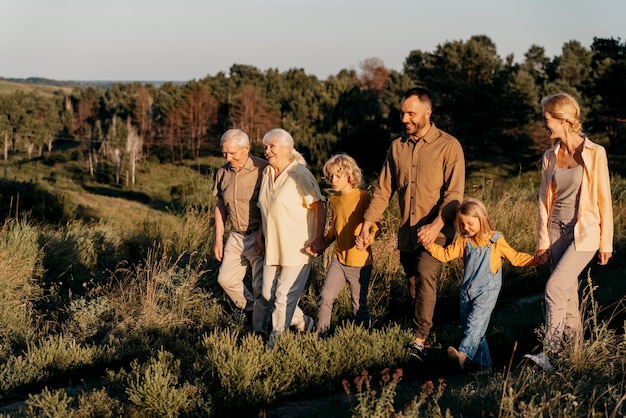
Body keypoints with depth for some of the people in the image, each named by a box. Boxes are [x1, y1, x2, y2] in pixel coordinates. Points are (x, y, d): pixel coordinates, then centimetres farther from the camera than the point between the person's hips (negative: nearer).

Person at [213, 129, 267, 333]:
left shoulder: (263, 170, -17)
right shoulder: (223, 173, 3)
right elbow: (220, 207, 14)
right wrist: (218, 239, 13)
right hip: (236, 236, 7)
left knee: (261, 288, -2)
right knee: (226, 278, 13)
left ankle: (259, 330, 12)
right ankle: (251, 309, 36)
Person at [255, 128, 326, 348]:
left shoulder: (300, 175, -14)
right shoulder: (267, 173, 9)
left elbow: (319, 206, -16)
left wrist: (318, 239, -21)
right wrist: (260, 234, 17)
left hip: (297, 248, -8)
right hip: (272, 247, 8)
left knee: (284, 297, -4)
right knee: (268, 294, 11)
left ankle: (275, 345, 7)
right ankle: (303, 323, 31)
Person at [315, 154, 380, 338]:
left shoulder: (363, 197, -11)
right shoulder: (333, 200, 8)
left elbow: (375, 227, -12)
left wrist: (366, 239, -32)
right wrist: (321, 244, 7)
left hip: (360, 262, -5)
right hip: (339, 259, 5)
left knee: (359, 306, 5)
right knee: (325, 298, -8)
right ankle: (321, 336, 3)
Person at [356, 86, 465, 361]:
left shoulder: (448, 145, -5)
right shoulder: (397, 147, 11)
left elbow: (454, 192, -12)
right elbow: (383, 189, 11)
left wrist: (436, 226, -25)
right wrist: (367, 224, 1)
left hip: (436, 231, -6)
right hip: (407, 233, 6)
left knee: (425, 274, -24)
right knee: (414, 286, 8)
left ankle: (420, 340, -25)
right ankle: (422, 334, 19)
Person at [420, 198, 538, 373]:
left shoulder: (496, 241, -1)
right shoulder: (463, 241, 10)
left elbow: (515, 258, 3)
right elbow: (445, 254, 6)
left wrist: (536, 259, -10)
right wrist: (429, 244, -8)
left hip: (486, 291, -6)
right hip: (467, 291, 6)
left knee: (475, 322, -23)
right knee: (470, 327, 5)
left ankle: (463, 355, -40)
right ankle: (483, 364, 12)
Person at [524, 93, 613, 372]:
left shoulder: (594, 154, -8)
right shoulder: (549, 157, 6)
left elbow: (604, 199, -6)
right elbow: (545, 200, 11)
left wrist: (606, 242, -5)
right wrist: (542, 240, 10)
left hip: (585, 233, -5)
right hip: (558, 232, 6)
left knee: (554, 288, -19)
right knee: (568, 295, 8)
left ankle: (549, 354, -20)